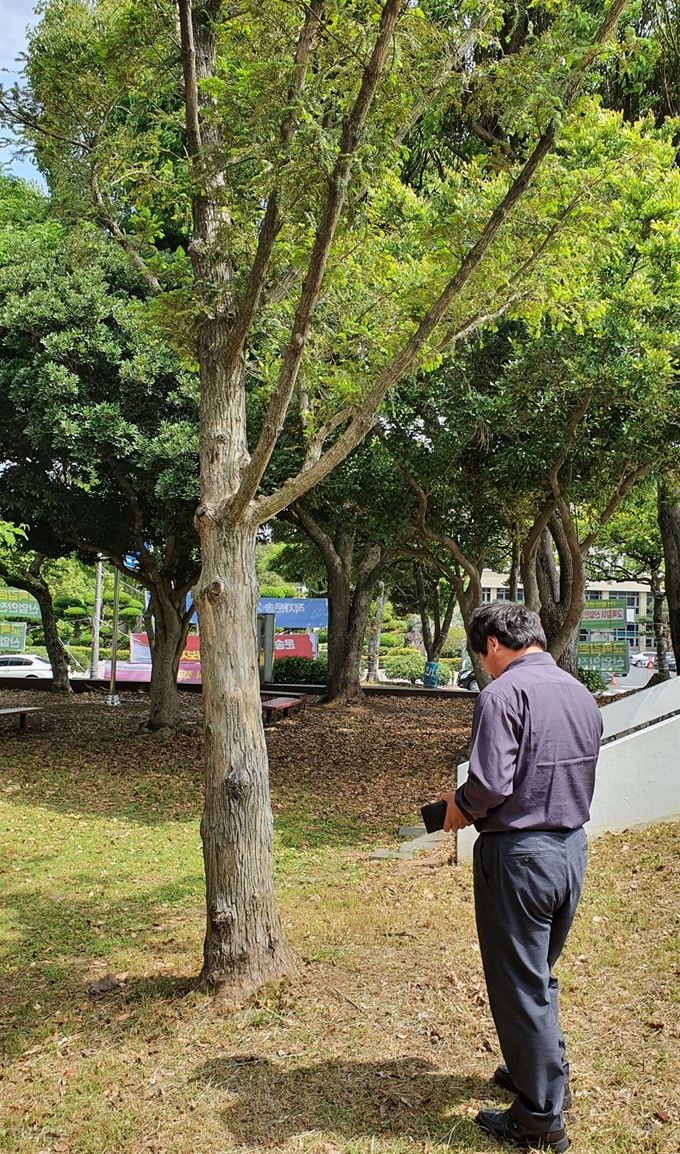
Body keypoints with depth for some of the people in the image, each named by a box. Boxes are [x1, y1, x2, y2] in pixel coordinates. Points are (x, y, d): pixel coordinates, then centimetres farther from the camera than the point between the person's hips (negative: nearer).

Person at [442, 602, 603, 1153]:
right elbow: (580, 779, 14)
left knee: (520, 987, 8)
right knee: (540, 973, 25)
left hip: (519, 854, -8)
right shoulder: (581, 694, 7)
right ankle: (548, 1074, 41)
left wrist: (459, 808, -6)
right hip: (572, 847, 8)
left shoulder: (504, 693, -18)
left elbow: (491, 783, -26)